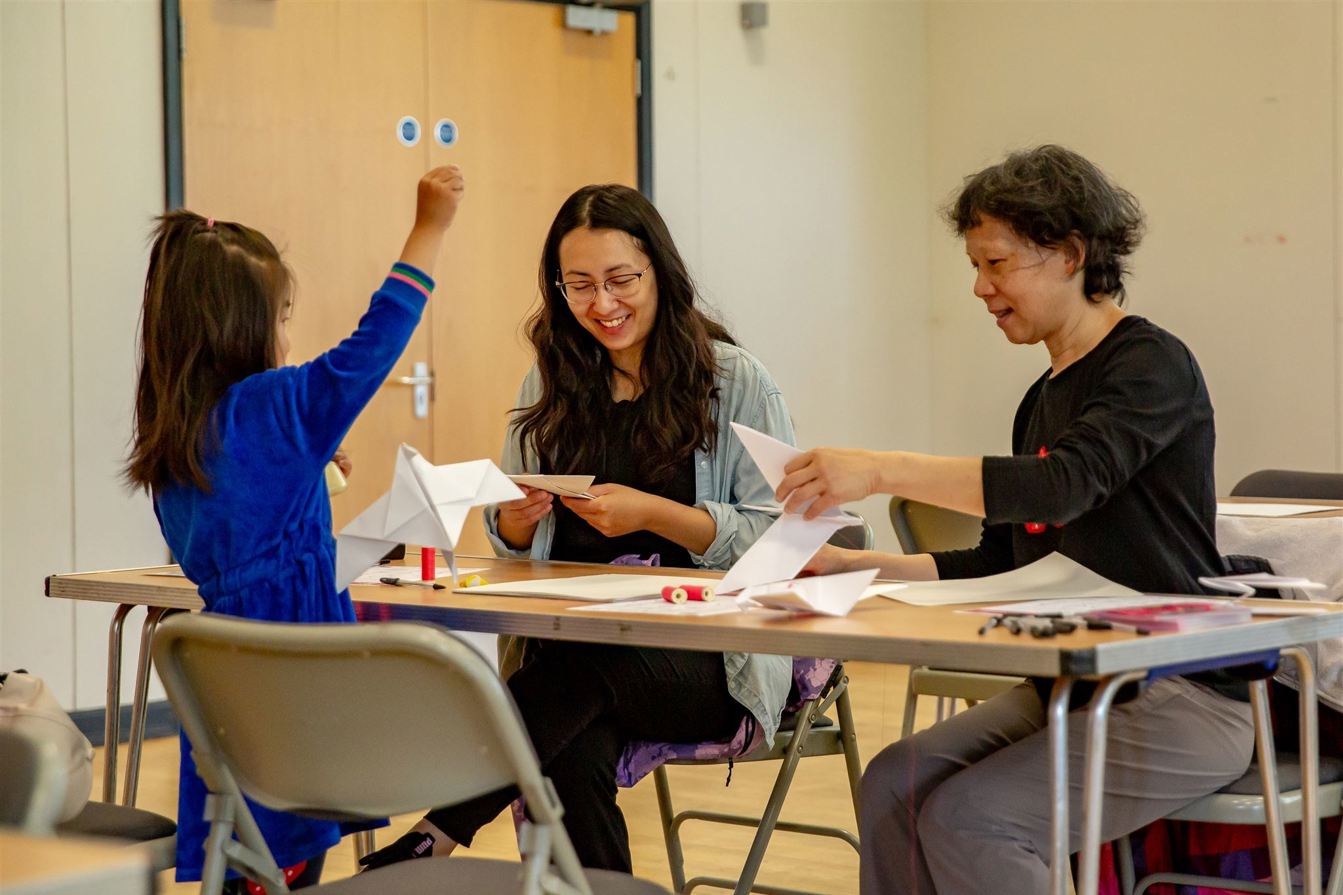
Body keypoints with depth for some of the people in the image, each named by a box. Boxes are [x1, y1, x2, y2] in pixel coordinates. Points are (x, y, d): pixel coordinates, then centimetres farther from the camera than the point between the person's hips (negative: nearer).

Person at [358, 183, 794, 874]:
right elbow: (509, 543, 22)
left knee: (584, 673, -37)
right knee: (572, 752, -35)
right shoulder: (552, 383, 16)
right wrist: (516, 521, -4)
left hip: (709, 661, -3)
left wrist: (653, 513, -16)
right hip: (567, 652, 3)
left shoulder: (734, 382, 2)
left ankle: (433, 840, -32)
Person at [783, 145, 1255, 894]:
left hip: (1181, 698, -8)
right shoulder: (1045, 397, 15)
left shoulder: (1152, 364, -10)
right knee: (896, 784, -13)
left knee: (967, 820, -23)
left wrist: (882, 471, -33)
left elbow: (1064, 485, -28)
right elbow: (1003, 563, 18)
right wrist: (857, 565, 7)